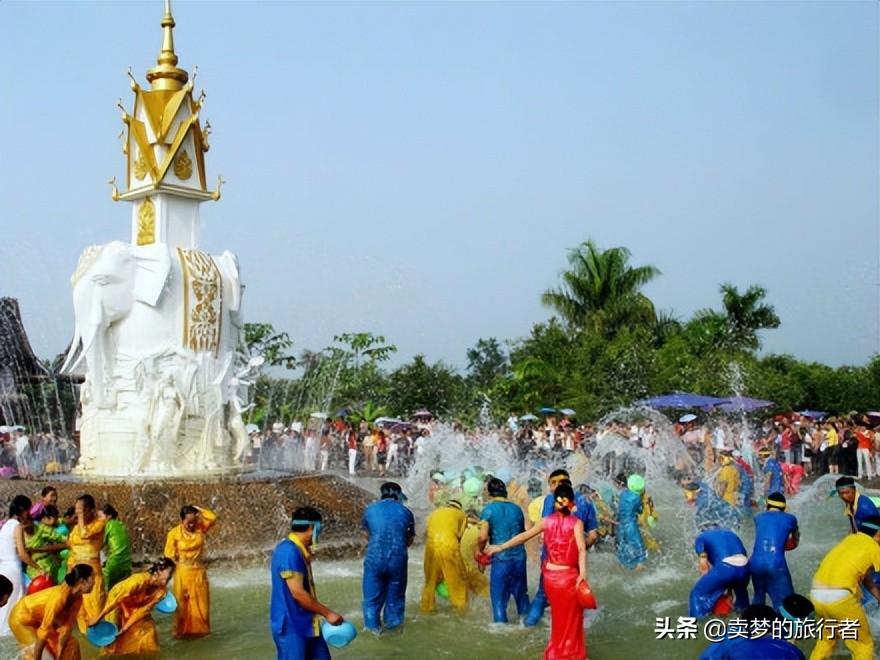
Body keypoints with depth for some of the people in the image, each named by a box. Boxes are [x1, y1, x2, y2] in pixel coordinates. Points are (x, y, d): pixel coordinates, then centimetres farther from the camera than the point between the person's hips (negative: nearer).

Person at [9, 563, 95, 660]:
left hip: (40, 618, 8)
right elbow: (44, 630, -34)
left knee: (70, 644, 2)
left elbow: (67, 627, -10)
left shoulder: (77, 598, -12)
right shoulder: (59, 597, -36)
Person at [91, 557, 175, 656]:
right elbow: (115, 598, -32)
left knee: (147, 630, -4)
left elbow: (144, 610, -16)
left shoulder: (161, 590, -21)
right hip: (119, 605, -4)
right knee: (113, 636, -9)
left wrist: (125, 628, -19)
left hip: (137, 608, 4)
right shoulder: (139, 580, -37)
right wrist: (98, 618, -28)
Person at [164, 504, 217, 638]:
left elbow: (212, 518, -14)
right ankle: (180, 631, 17)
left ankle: (199, 629, 22)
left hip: (198, 571, 4)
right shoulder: (174, 533, -12)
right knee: (182, 604, 6)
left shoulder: (200, 528, -2)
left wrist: (197, 509, -14)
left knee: (200, 603, 9)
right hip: (183, 573, -4)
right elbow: (170, 556, -7)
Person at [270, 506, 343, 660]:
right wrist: (327, 613, -18)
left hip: (305, 623, 10)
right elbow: (298, 593, -24)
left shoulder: (299, 551, 10)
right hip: (290, 626, -10)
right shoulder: (289, 552, -22)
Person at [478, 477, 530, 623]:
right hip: (520, 557, 5)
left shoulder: (488, 510, -8)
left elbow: (483, 537, -14)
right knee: (521, 593, 20)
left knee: (499, 597, 5)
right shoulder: (517, 509, 7)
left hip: (501, 558, -5)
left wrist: (480, 551, 4)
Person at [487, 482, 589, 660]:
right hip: (569, 576, -4)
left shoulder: (546, 521, 1)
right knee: (571, 620, 12)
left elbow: (523, 536, 6)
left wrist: (500, 547, 14)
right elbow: (581, 549, -21)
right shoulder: (576, 522, -9)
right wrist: (583, 574, -29)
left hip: (550, 575, 4)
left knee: (559, 618, 22)